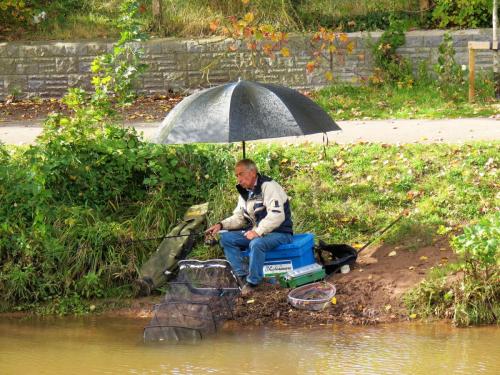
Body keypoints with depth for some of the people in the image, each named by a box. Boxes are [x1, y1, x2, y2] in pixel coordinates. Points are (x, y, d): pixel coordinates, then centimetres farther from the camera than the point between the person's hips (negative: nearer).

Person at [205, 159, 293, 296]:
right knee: (226, 238, -6)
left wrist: (258, 231, -32)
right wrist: (221, 225, -3)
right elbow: (238, 217, 15)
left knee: (257, 243, -38)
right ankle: (243, 277, -12)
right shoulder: (245, 192, 12)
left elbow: (277, 215, -27)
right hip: (257, 232, 9)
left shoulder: (268, 186, -16)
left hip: (279, 233, -9)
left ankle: (252, 283, -23)